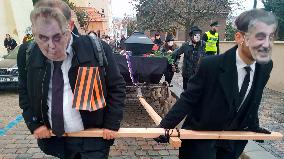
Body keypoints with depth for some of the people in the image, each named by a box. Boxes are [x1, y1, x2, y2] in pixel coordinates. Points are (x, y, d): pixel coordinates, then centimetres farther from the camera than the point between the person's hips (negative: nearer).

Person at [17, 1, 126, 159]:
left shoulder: (97, 50, -17)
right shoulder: (27, 53, -7)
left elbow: (117, 87, -8)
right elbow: (24, 91, 9)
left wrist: (111, 125, -9)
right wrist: (34, 124, 1)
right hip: (52, 138, 4)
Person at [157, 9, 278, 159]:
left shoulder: (265, 67, -9)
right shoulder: (211, 65, -26)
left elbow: (252, 101, 6)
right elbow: (188, 99, -19)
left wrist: (253, 127, 16)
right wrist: (165, 126, -21)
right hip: (201, 139, -5)